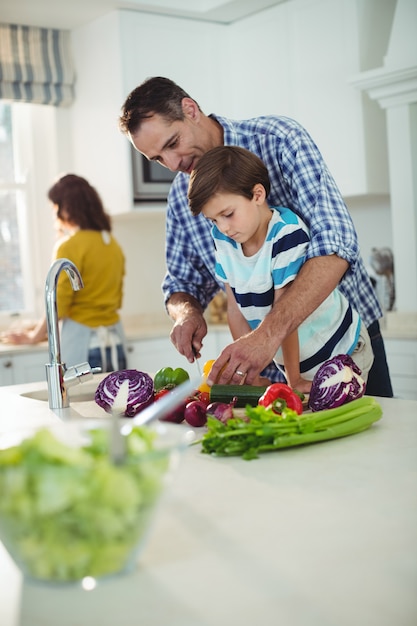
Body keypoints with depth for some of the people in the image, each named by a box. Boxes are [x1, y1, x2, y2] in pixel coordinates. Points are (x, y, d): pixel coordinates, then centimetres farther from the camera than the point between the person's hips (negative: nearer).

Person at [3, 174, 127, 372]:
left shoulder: (69, 246, -11)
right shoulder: (112, 244, 7)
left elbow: (58, 306, -8)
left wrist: (33, 337, 4)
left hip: (81, 341, -6)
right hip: (114, 340, 6)